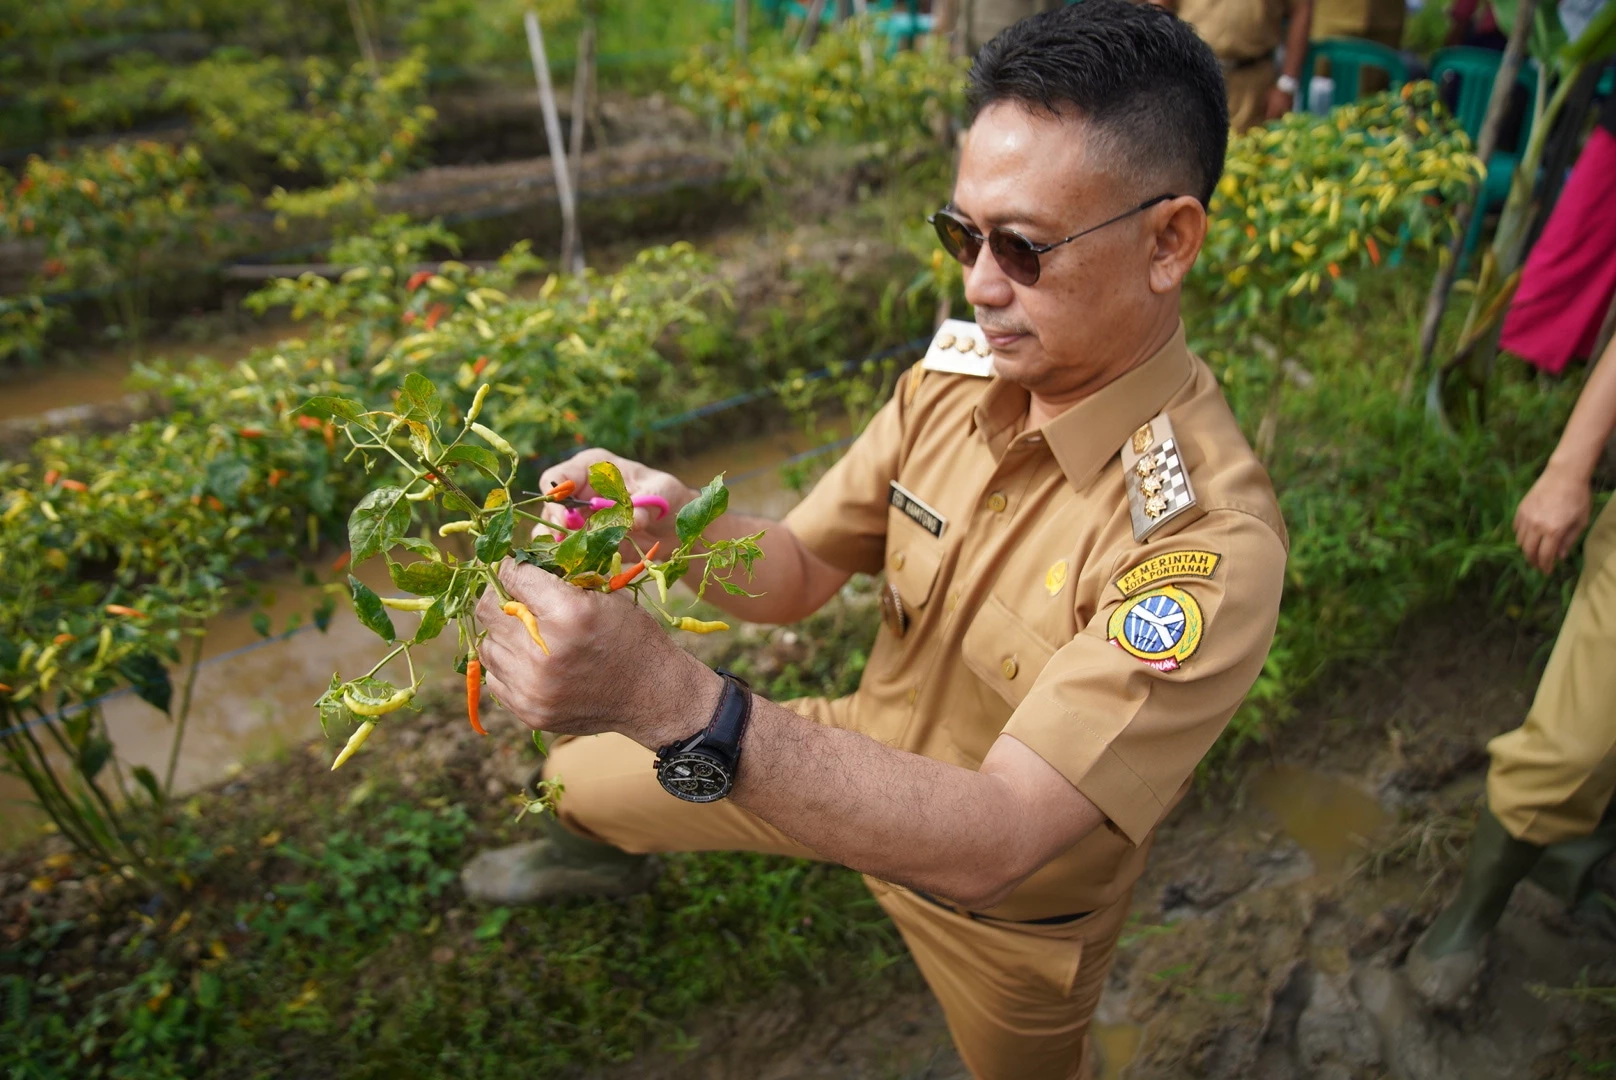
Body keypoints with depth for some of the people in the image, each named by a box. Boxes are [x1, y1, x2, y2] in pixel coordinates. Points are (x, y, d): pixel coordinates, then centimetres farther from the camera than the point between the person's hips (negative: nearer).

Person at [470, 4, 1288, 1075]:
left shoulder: (1209, 540, -36)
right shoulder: (953, 374, -17)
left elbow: (991, 843, -42)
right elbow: (798, 574, -9)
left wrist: (676, 701, -51)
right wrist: (681, 520, -31)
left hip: (1006, 906, -4)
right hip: (871, 758, 5)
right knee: (584, 778, 16)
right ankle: (611, 857, 54)